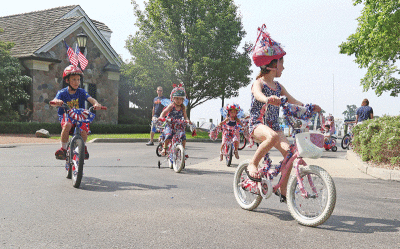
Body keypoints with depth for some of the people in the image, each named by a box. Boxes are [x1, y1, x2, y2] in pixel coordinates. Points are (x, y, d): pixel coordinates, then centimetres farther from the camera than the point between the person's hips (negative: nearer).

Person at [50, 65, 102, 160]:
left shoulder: (81, 92, 2)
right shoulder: (62, 92, -1)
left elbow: (90, 99, -15)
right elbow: (55, 101, -18)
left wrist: (96, 104, -38)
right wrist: (56, 102, -44)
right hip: (66, 116, -1)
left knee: (84, 132, -26)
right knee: (67, 125, -36)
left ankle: (83, 146, 12)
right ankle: (63, 148, -16)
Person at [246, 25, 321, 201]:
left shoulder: (278, 87, 15)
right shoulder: (258, 83, -6)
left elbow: (293, 101, 16)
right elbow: (258, 95, -30)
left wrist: (309, 107, -2)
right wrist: (267, 99, -54)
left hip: (274, 126, 6)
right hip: (257, 124, -6)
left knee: (288, 151, -14)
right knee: (272, 136, -39)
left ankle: (282, 189, 1)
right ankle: (253, 164, -19)